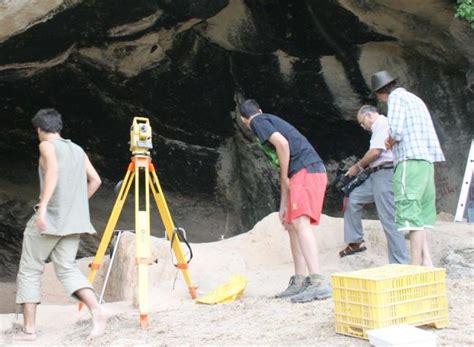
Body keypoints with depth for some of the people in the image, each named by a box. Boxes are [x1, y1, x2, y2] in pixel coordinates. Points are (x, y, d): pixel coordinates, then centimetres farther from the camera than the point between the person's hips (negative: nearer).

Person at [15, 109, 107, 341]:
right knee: (66, 267, 8)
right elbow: (95, 180, 16)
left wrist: (43, 206, -27)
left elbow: (53, 171, -20)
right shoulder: (77, 149, 17)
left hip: (49, 218, -6)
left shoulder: (47, 145, -1)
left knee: (30, 271, 7)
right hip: (74, 220, 6)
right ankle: (96, 309, -14)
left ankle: (29, 329, 5)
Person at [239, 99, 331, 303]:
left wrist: (285, 177, -4)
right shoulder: (272, 121, 30)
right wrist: (283, 205, 27)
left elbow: (282, 143, -15)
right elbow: (283, 169, 28)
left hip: (306, 170, -9)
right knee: (292, 225, 12)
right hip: (311, 172, 10)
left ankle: (318, 282, -29)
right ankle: (300, 282, 12)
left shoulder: (258, 122, 4)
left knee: (300, 223, -19)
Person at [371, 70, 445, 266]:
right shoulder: (414, 98, 25)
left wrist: (390, 141, 8)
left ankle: (416, 266, -12)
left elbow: (396, 131, -12)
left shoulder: (396, 97, -1)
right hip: (426, 161, 9)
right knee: (420, 213, 10)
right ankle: (427, 262, 8)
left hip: (411, 160, -9)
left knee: (411, 214, -10)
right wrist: (393, 141, 16)